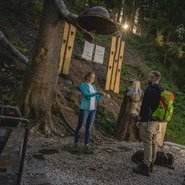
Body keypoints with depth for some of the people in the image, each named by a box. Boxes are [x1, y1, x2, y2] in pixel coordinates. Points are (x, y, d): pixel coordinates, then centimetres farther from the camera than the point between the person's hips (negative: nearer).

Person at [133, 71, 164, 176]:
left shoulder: (150, 90, -16)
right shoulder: (162, 91, 13)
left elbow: (145, 106, -19)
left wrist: (141, 118, -13)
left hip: (148, 120, -9)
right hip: (157, 121, 9)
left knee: (148, 143, -6)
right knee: (154, 142, 14)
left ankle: (145, 167, -2)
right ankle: (151, 165, 24)